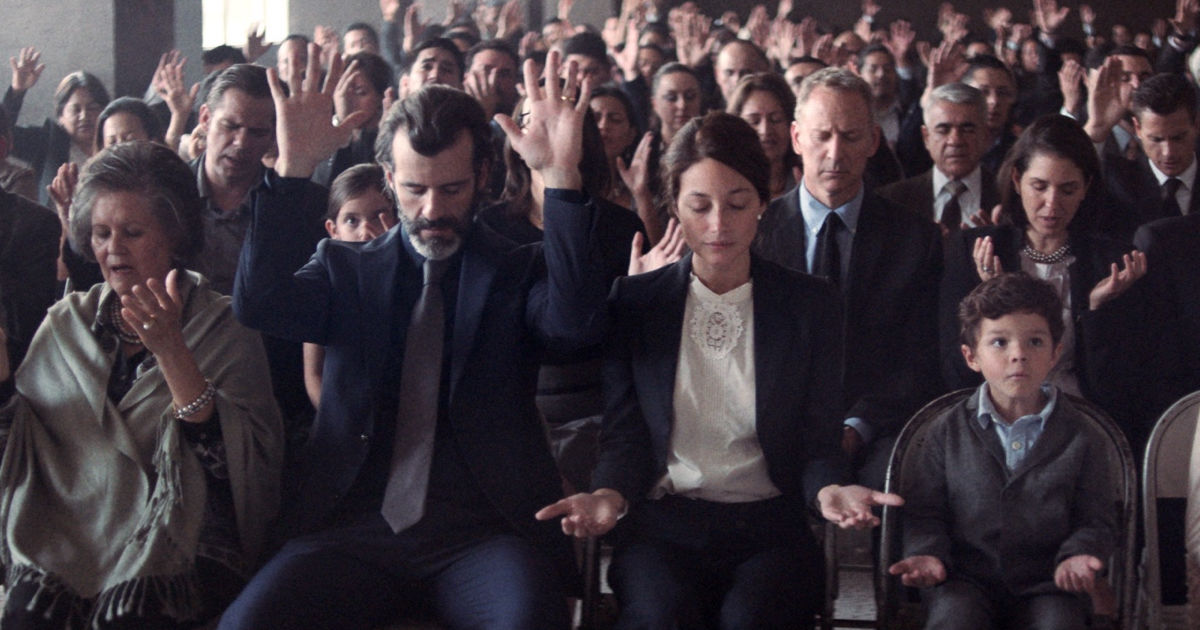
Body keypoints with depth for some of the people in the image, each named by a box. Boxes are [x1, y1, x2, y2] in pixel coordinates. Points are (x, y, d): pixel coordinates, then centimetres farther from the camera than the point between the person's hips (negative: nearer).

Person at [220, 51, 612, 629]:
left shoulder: (519, 272, 10)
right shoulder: (345, 268, 14)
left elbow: (576, 324, -12)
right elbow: (259, 302, -5)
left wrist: (561, 178, -23)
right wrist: (293, 168, -16)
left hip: (485, 532, -1)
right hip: (354, 527, 2)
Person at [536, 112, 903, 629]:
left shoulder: (813, 305, 9)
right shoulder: (634, 301, 9)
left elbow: (819, 443, 7)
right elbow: (624, 435, 8)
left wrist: (828, 489, -17)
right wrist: (610, 495, -15)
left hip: (768, 526, 0)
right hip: (663, 523, 0)